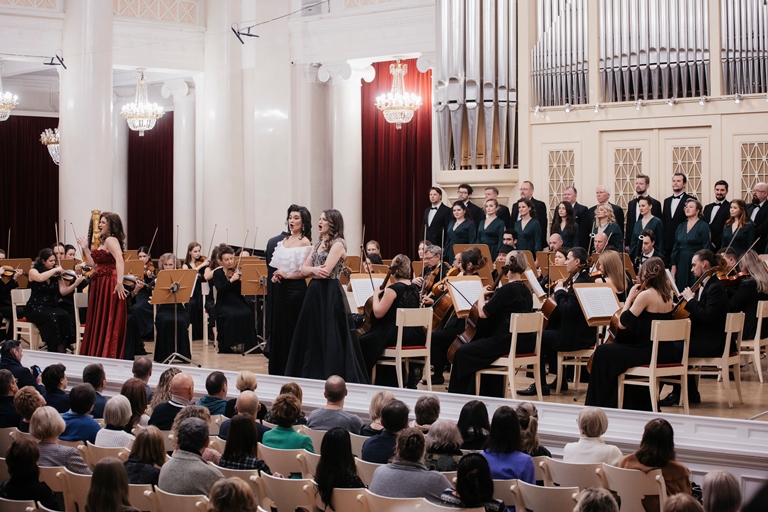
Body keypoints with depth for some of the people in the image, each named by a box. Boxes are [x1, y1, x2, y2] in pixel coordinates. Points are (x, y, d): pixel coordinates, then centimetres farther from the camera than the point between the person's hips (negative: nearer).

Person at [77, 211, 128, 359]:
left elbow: (120, 260, -27)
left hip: (110, 285, -10)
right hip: (99, 284, 10)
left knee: (108, 322, -6)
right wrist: (86, 249, 18)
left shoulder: (111, 240, -11)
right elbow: (95, 264, 18)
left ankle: (109, 356, -3)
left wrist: (119, 282, -34)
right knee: (97, 322, 12)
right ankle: (97, 354, 18)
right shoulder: (103, 241, 19)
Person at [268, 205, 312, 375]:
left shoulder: (305, 242, -9)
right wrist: (275, 275, 1)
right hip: (280, 288, 7)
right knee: (279, 327, 10)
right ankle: (278, 369, 19)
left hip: (296, 289, -7)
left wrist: (287, 275, -17)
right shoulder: (284, 240, 12)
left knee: (293, 328, -1)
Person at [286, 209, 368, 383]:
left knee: (331, 338, -6)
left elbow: (325, 272, -18)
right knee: (312, 337, 9)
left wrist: (312, 270, -1)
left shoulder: (338, 244, -10)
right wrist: (314, 270, -12)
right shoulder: (318, 243, 15)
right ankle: (313, 376, 16)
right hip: (314, 293, 8)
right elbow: (304, 270, 8)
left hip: (331, 295, -8)